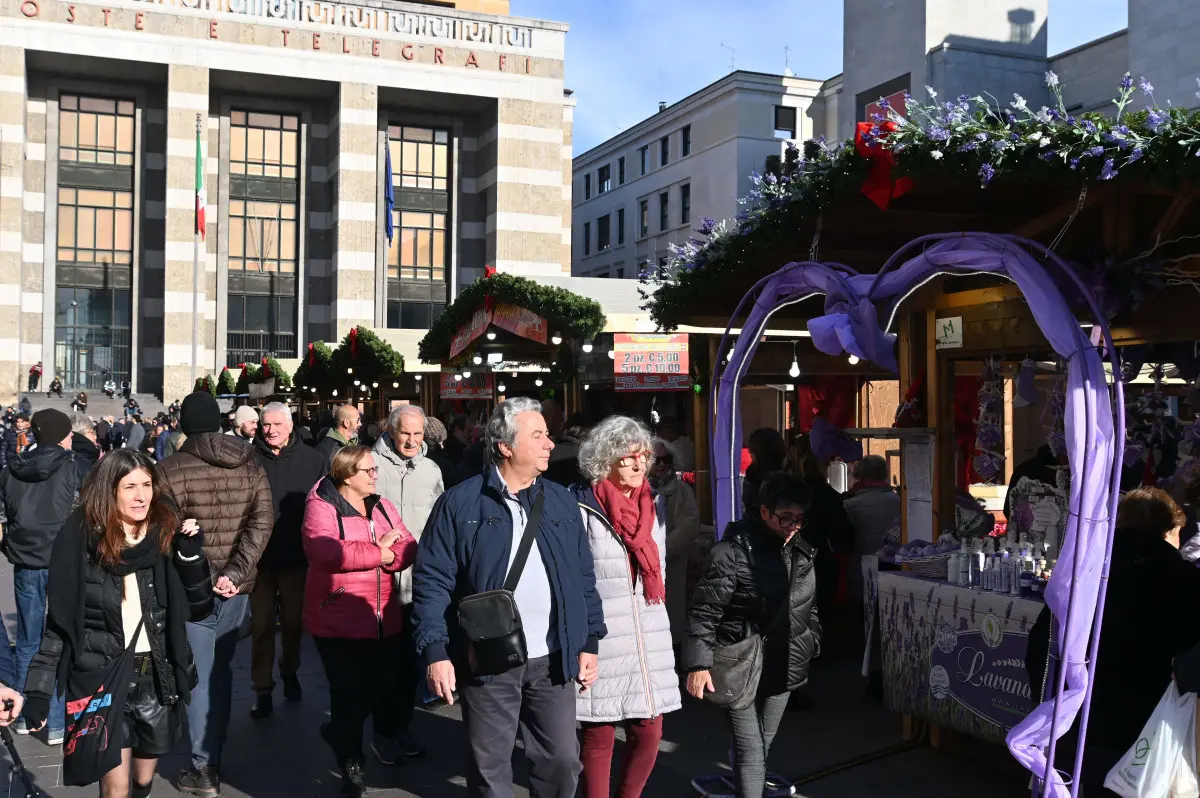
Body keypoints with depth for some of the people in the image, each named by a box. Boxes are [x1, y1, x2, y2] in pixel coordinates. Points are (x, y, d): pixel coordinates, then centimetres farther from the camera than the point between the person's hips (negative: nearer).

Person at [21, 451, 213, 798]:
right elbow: (59, 621, -2)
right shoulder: (82, 538, -7)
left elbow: (198, 608, -1)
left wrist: (190, 552, -14)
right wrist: (38, 690, -5)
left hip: (157, 679, 2)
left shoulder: (166, 533, -1)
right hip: (102, 679, -2)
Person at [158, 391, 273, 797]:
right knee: (220, 670, 17)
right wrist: (235, 573, -12)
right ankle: (212, 757, 27)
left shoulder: (170, 469, -9)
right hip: (236, 588, 4)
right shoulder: (249, 465, 2)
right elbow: (262, 522, -8)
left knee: (200, 675, 3)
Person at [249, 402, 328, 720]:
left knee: (293, 621, 16)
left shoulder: (311, 459, -3)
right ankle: (263, 688, 17)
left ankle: (290, 673, 37)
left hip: (297, 557, 1)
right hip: (259, 555, -1)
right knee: (261, 625, 6)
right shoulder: (248, 458, -5)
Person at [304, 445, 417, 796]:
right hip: (339, 622, -6)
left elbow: (408, 549, 3)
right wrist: (378, 552, -17)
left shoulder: (382, 506, 10)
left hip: (385, 619, 6)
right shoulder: (321, 507, -9)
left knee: (390, 686, 13)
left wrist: (388, 555, -21)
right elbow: (324, 550, -27)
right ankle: (350, 763, 23)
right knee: (350, 694, 2)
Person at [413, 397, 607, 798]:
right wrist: (434, 650, -12)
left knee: (562, 760, 12)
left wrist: (589, 642, 7)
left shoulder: (562, 502, 7)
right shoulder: (460, 502, -6)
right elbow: (432, 581, -7)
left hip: (553, 659, 3)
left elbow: (583, 578, 11)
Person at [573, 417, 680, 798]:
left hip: (648, 637, 6)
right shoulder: (579, 507, -11)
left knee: (649, 732, 8)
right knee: (598, 736, 4)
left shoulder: (655, 503, 10)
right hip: (599, 638, -5)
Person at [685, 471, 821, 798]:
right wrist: (699, 664, -21)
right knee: (750, 750, -4)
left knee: (764, 745, 18)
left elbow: (809, 607, 19)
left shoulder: (802, 552, 6)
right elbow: (704, 611, -17)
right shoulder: (733, 551, -17)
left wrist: (812, 645, 18)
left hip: (782, 666, 7)